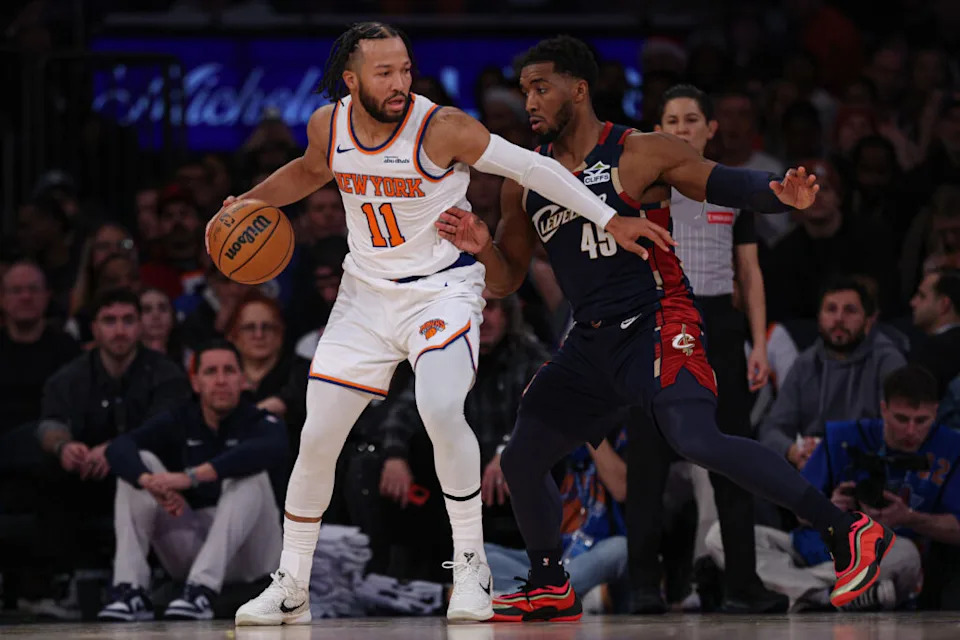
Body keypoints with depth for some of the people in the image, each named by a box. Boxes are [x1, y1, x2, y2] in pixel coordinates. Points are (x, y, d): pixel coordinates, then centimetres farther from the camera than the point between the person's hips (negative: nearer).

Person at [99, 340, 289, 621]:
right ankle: (130, 591, -25)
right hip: (189, 548, 3)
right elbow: (118, 448, -14)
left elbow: (275, 448, -34)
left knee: (248, 473, -27)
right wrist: (152, 483, -38)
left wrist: (192, 477, -41)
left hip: (246, 552, -3)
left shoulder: (258, 422, -8)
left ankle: (203, 590, -39)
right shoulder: (178, 421, 2)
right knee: (138, 465, -12)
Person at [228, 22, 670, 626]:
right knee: (317, 439, 0)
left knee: (441, 410, -30)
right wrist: (246, 203, 8)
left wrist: (610, 219, -13)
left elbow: (532, 167, -13)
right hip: (366, 293, 5)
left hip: (444, 288, -5)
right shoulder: (327, 125, -5)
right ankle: (290, 589, 16)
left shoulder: (442, 128, -20)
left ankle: (472, 565, -15)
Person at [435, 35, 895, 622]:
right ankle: (551, 589, 29)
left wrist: (782, 195, -30)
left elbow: (728, 185, -7)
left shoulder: (643, 154, -6)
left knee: (696, 441, -27)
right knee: (521, 458, 7)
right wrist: (481, 247, -6)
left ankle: (850, 533, -24)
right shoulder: (526, 182, 10)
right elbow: (506, 280, 16)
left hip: (658, 324, -7)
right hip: (591, 341, 7)